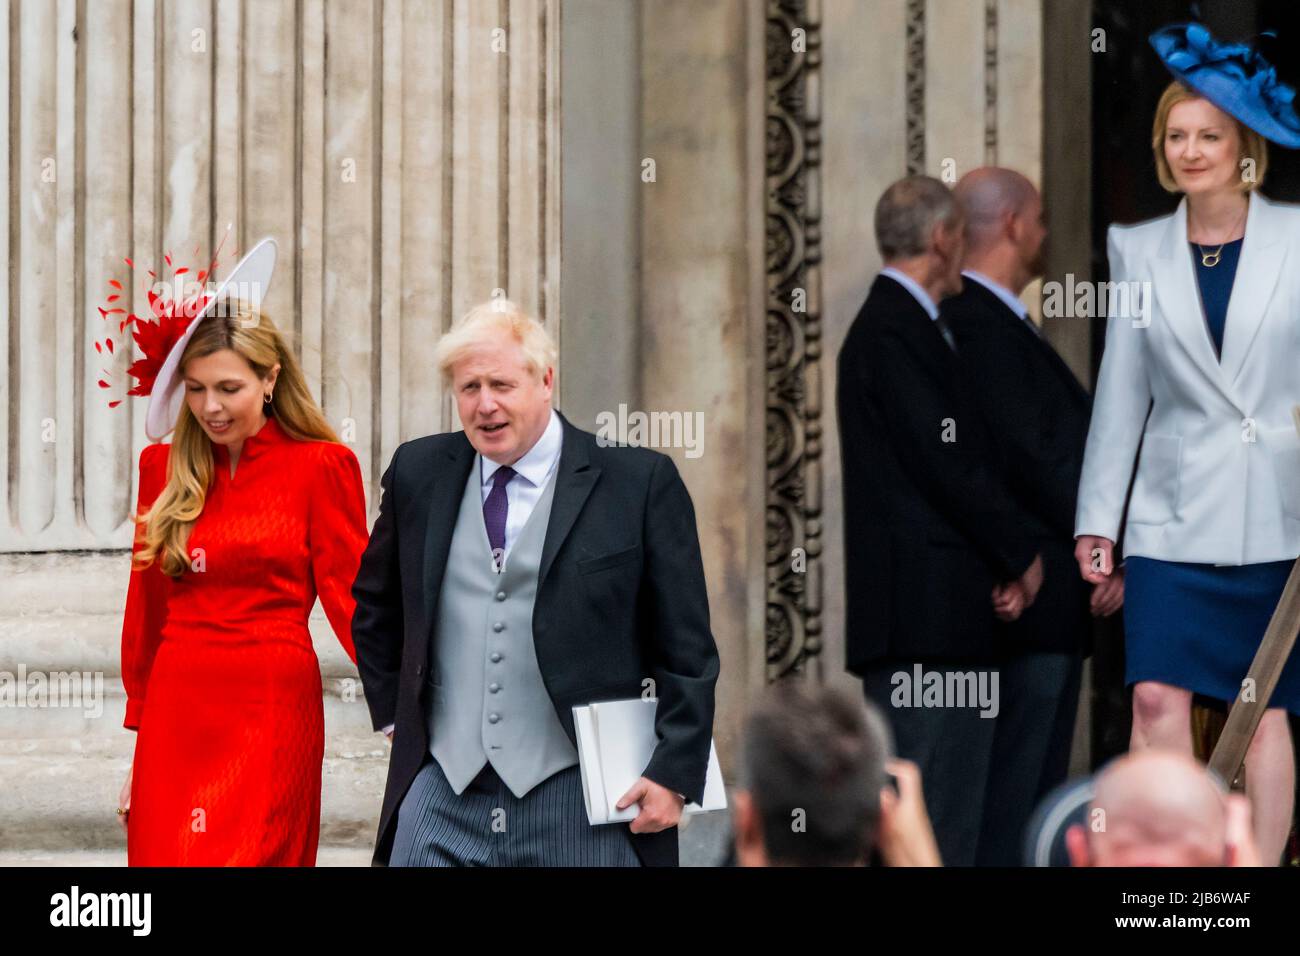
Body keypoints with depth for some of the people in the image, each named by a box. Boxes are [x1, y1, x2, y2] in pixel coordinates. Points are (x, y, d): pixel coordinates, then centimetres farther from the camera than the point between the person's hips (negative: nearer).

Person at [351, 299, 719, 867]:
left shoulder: (639, 481, -2)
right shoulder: (419, 473, 9)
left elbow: (687, 649, -1)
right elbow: (374, 605, 26)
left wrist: (674, 773, -7)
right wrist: (393, 712, 16)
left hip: (578, 809, -3)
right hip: (443, 794, 3)